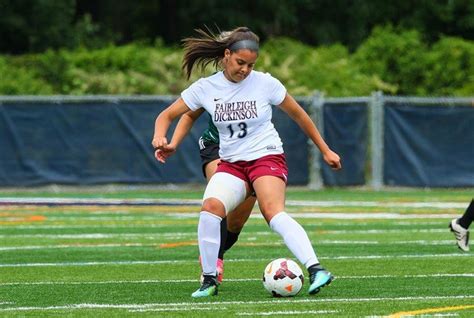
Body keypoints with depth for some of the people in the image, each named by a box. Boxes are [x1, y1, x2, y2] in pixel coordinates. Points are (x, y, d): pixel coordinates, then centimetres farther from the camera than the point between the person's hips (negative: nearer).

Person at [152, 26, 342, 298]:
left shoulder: (265, 83, -5)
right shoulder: (205, 88, 0)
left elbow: (298, 114, 8)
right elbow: (167, 115, 7)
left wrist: (325, 150, 12)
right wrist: (160, 136, -16)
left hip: (267, 157, -3)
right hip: (231, 164, 3)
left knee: (274, 213, -30)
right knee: (210, 206, -26)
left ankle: (316, 270, -43)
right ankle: (210, 280, -13)